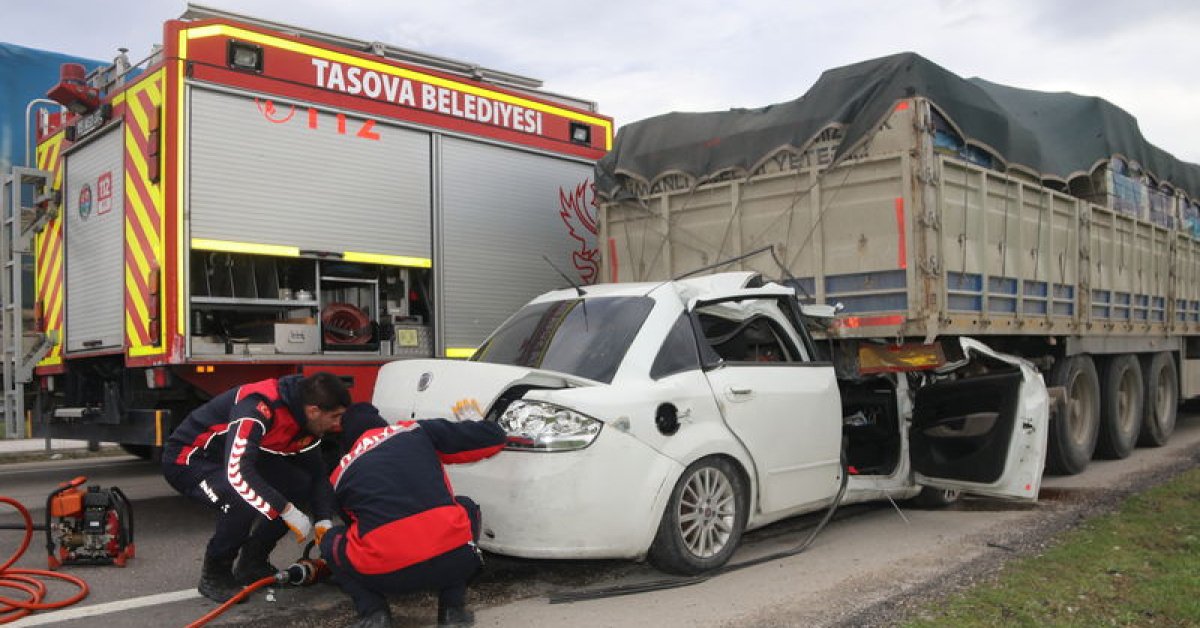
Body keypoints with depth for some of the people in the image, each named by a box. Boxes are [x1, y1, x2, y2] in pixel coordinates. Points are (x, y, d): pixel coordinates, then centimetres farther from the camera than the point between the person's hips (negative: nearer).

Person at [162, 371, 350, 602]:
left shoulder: (307, 421, -8)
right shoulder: (259, 407, -34)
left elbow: (318, 474, 3)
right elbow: (236, 471, -42)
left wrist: (324, 520, -12)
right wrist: (288, 511, -38)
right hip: (187, 459, -8)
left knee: (300, 485, -9)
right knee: (244, 500, -34)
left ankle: (252, 562, 8)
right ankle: (214, 575, -9)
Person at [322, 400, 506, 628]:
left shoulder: (339, 475, 19)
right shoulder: (417, 431, 15)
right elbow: (493, 438, 13)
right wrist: (476, 420, 37)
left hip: (383, 575, 1)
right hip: (453, 560, 0)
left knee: (330, 543, 31)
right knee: (466, 508, 33)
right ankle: (453, 609, 21)